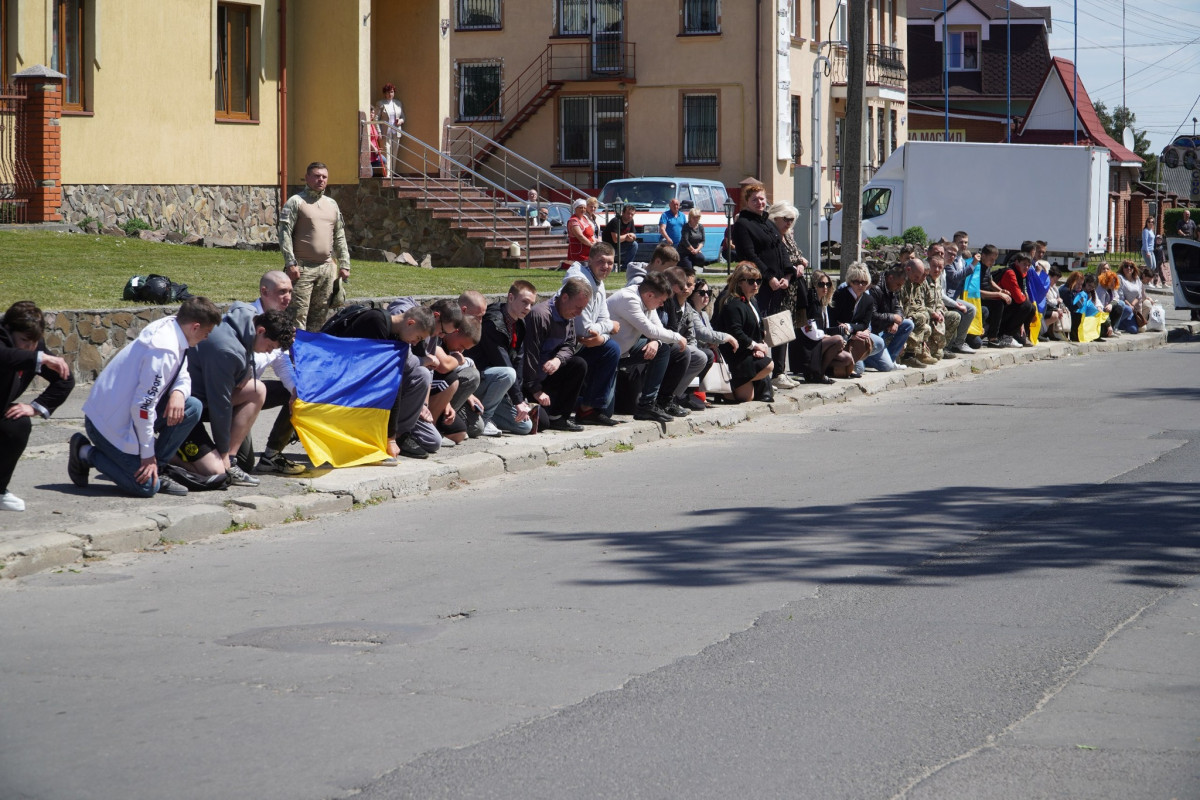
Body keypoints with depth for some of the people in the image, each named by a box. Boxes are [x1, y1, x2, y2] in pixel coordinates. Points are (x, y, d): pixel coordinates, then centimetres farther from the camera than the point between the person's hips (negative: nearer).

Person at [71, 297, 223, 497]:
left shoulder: (170, 326, 1)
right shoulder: (164, 351, -27)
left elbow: (183, 377, 13)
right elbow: (142, 406, -26)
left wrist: (179, 392, -13)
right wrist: (148, 454, -17)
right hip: (110, 420, -10)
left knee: (192, 407, -2)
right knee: (147, 487, -11)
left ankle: (155, 470, 5)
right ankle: (87, 454, 4)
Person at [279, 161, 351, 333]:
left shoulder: (332, 204, 18)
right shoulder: (296, 201, -1)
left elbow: (339, 237, 21)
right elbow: (285, 234, -8)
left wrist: (344, 265, 14)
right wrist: (290, 263, -15)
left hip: (327, 268, 6)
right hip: (303, 268, -6)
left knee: (320, 315, 7)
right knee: (298, 315, -11)